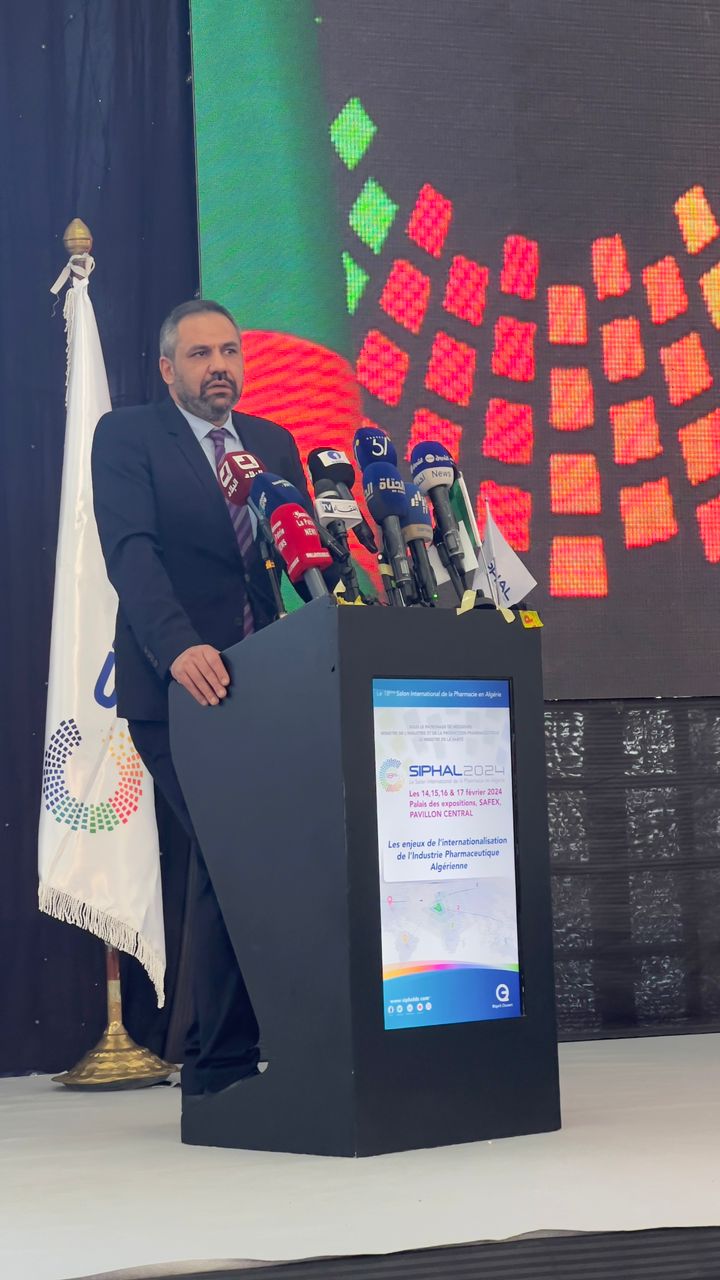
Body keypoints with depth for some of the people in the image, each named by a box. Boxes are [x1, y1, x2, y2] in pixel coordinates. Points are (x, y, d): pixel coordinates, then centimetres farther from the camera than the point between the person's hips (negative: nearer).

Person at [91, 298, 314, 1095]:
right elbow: (131, 551, -14)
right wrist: (178, 647, -31)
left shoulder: (274, 444, 17)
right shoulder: (126, 437, 1)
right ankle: (219, 1063, 0)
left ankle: (217, 1060, 9)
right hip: (178, 685, -5)